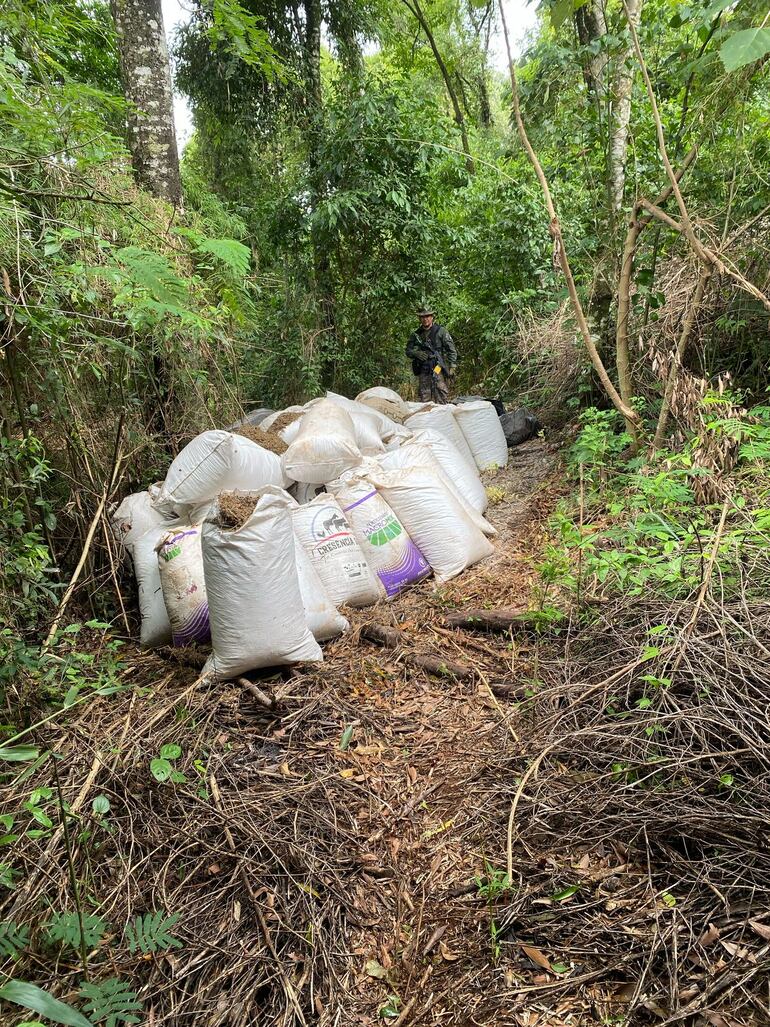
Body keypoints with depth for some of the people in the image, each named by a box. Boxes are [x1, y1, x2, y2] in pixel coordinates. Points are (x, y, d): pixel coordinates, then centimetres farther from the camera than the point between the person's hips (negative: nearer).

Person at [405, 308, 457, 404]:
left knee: (441, 399, -10)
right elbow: (408, 350, 18)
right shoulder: (416, 335, 14)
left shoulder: (441, 331, 3)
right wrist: (416, 353, -4)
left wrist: (452, 367, -6)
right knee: (424, 400, 5)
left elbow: (451, 350, 2)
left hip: (438, 369, -4)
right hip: (423, 371, 4)